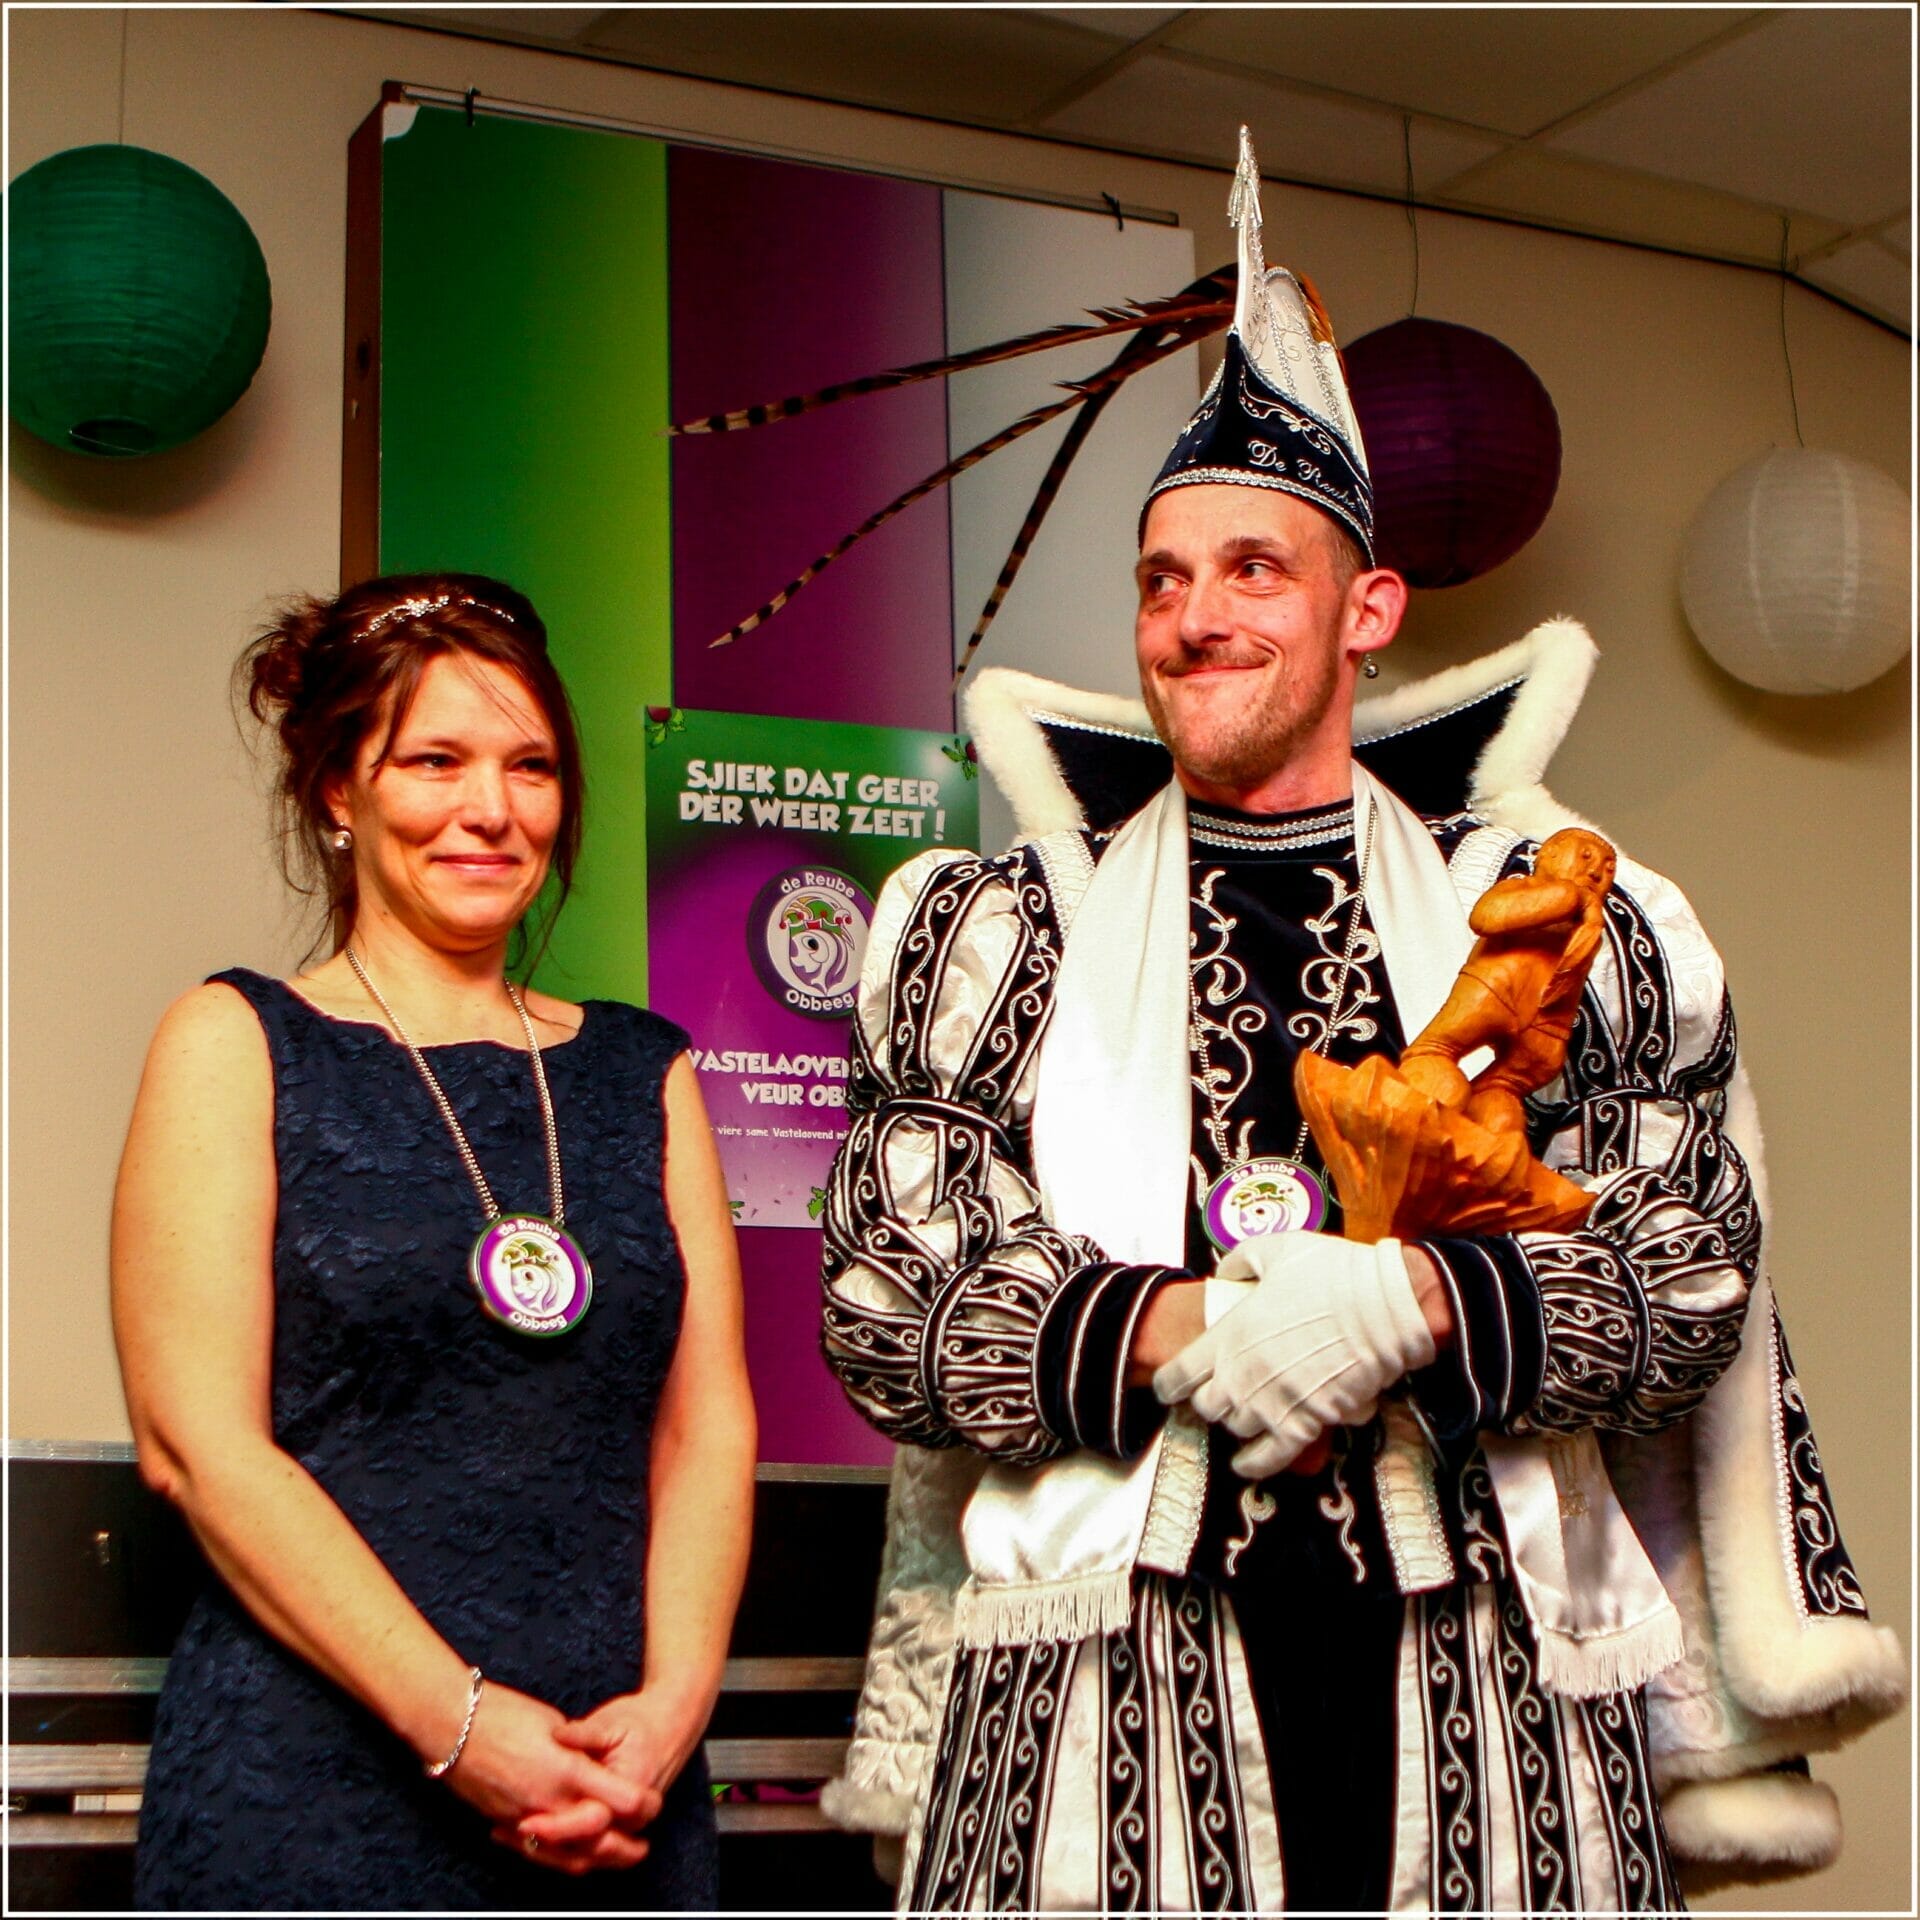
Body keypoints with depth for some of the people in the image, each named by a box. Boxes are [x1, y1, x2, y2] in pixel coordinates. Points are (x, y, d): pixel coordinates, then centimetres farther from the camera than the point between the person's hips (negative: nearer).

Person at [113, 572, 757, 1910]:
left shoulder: (642, 1069, 12)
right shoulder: (239, 1045, 1)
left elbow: (708, 1419, 6)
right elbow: (198, 1443, -8)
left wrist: (674, 1700, -10)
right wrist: (459, 1723, -14)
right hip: (312, 1793, -3)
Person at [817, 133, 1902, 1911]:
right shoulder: (1002, 930, 11)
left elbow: (1696, 1270, 3)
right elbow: (879, 1305, 3)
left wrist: (1411, 1303, -14)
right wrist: (1175, 1332, -14)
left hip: (1484, 1677, 1)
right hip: (1108, 1678, 0)